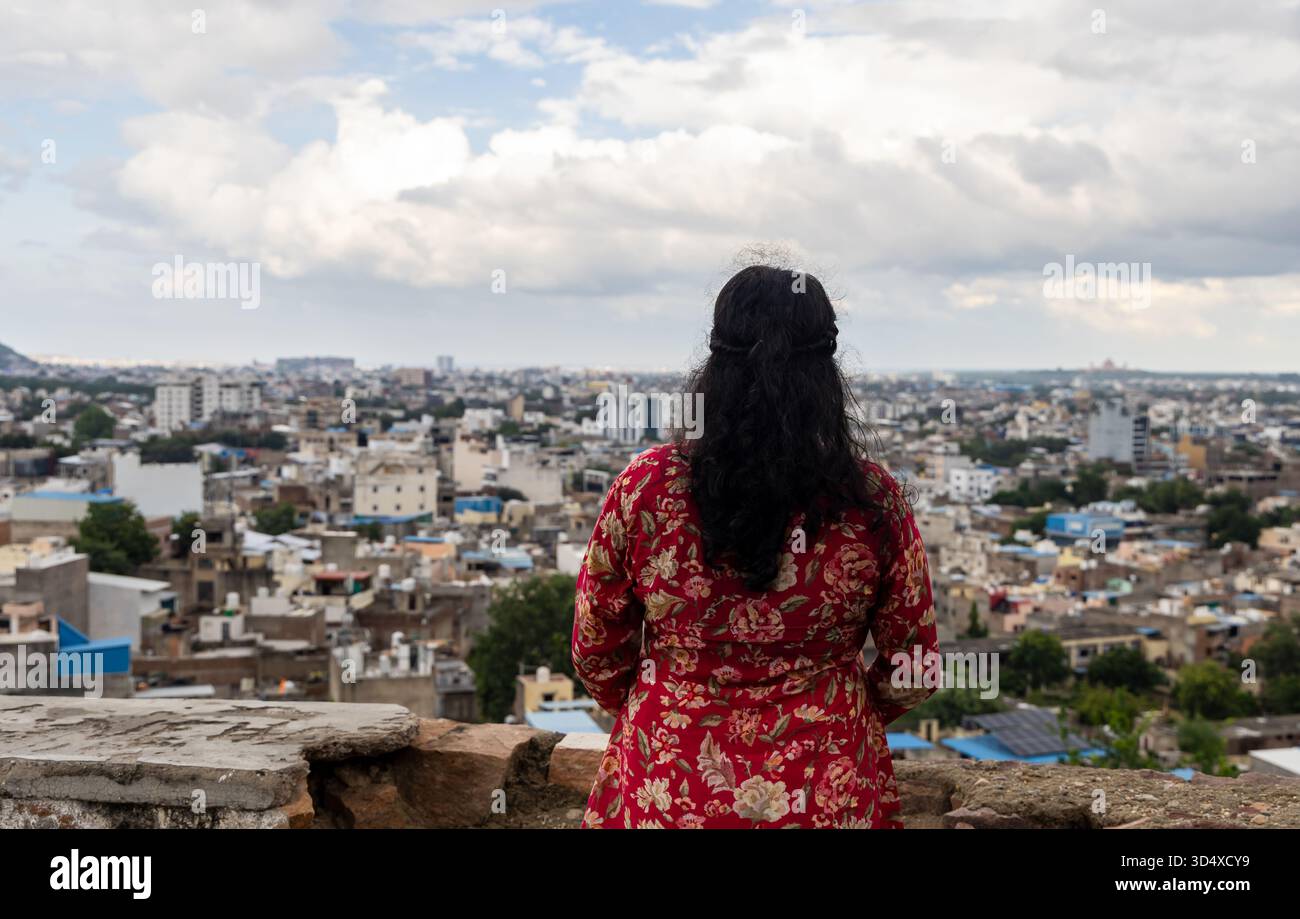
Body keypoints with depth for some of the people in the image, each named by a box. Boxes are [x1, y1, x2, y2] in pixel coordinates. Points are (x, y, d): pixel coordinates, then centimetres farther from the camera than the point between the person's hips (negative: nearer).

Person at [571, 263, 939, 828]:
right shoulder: (871, 500, -13)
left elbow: (596, 655, -3)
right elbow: (914, 672, -2)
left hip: (666, 795, 0)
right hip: (828, 800, 1)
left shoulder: (646, 489, -15)